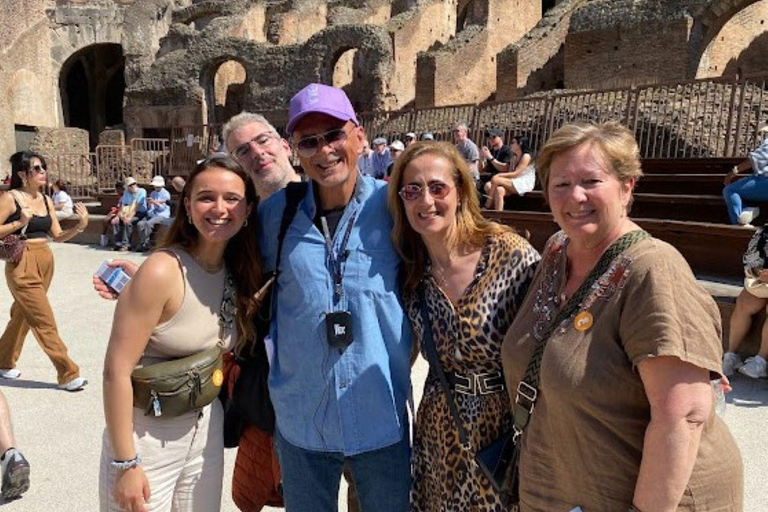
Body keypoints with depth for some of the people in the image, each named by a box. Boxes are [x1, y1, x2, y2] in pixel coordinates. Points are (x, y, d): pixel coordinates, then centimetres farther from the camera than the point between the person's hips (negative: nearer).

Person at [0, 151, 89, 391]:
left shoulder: (46, 200, 8)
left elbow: (58, 236, 8)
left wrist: (80, 225, -7)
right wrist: (19, 222, -20)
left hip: (45, 261, 7)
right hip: (22, 264, -7)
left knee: (22, 314, 19)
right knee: (44, 321, -4)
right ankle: (68, 374, 1)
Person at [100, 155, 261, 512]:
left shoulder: (240, 273, -2)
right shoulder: (162, 271, -21)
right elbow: (117, 370, -19)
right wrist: (126, 464, -17)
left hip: (207, 432, 6)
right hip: (147, 438, -6)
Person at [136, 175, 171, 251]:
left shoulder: (166, 194, 1)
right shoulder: (152, 193, 21)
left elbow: (163, 208, -7)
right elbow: (150, 208, 19)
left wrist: (154, 202, -19)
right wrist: (149, 204, -3)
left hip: (162, 215, -6)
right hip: (151, 214, 6)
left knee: (148, 223, -32)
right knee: (140, 223, -23)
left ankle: (145, 244, -26)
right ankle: (141, 244, -22)